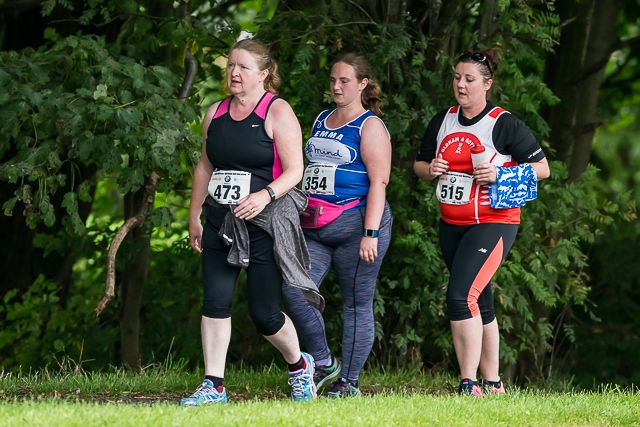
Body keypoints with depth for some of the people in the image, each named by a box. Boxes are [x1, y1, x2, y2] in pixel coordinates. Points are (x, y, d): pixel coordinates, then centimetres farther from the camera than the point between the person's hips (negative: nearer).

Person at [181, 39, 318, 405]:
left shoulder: (278, 112, -6)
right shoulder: (216, 113, 12)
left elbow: (294, 170, -11)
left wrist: (266, 195, -28)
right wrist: (195, 216, 21)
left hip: (263, 226, -5)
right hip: (220, 224, 5)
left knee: (264, 313, -2)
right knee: (215, 302, -6)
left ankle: (299, 365, 26)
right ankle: (213, 386, -4)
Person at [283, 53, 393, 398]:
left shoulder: (370, 127, -3)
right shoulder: (321, 122, 18)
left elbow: (379, 182, -11)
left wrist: (370, 233, -19)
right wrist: (299, 216, 19)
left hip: (354, 224, -6)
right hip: (314, 228, 6)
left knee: (356, 304, -1)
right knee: (294, 290, -11)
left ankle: (349, 381, 6)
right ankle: (323, 363, 3)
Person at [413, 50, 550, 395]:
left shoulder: (505, 125, -9)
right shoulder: (442, 122, 9)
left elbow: (542, 168, -6)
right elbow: (419, 164, 20)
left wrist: (500, 175, -20)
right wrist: (429, 169, -4)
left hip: (493, 223, -7)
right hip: (452, 225, 7)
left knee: (461, 296, -20)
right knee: (478, 303, 13)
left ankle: (468, 385, -19)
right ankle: (492, 383, 22)